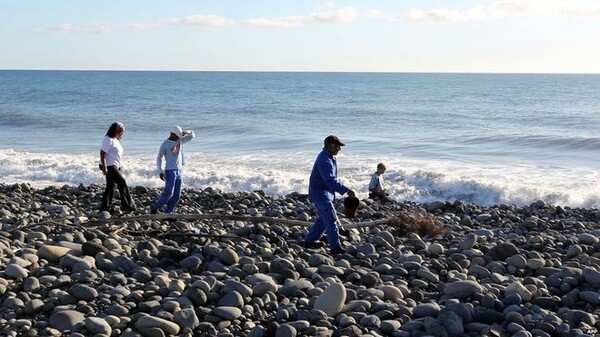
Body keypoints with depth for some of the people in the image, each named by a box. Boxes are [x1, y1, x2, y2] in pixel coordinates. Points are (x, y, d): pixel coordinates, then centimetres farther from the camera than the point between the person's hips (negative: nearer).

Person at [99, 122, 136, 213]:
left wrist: (119, 167, 21)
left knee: (110, 187, 10)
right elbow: (102, 153, -19)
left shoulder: (115, 140, 17)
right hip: (109, 166, -10)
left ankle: (105, 208, 14)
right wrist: (104, 168, -24)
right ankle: (127, 205, -10)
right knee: (122, 182, -13)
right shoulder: (108, 139, -13)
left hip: (114, 166, 10)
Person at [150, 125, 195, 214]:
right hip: (170, 171, -6)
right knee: (169, 193, -12)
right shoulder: (165, 144, -6)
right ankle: (155, 207, 6)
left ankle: (168, 213, 7)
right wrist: (160, 172, -12)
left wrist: (187, 132, -9)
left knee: (177, 195, 2)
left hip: (179, 170, 6)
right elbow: (159, 158, -3)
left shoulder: (180, 140, 8)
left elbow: (192, 135, 14)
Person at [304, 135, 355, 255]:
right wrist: (346, 190, -35)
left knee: (324, 218, 18)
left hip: (324, 192, 11)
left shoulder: (329, 157, 12)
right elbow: (330, 180, -32)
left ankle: (309, 240, 28)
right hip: (320, 193, -11)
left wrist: (344, 190, 19)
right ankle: (335, 247, -14)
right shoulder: (324, 160, -23)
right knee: (331, 219, -12)